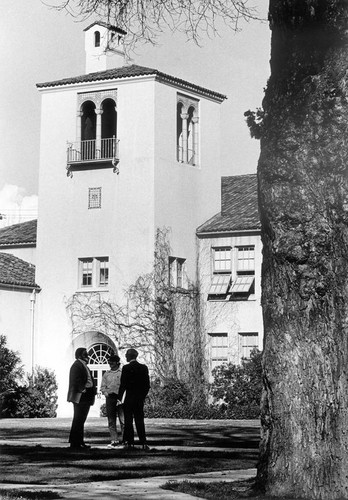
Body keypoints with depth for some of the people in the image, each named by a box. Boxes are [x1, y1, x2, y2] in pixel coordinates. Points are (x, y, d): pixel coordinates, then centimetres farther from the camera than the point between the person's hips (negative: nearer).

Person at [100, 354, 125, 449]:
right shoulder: (106, 374, 16)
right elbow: (102, 387, 17)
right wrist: (106, 393, -2)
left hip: (120, 398, -4)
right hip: (110, 397, 4)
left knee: (123, 419, -9)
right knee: (111, 421, 3)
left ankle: (123, 439, -4)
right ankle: (114, 440, 5)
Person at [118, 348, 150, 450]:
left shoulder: (126, 368, -9)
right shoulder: (144, 368, 4)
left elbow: (123, 385, -10)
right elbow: (147, 385, 6)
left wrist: (119, 398, -2)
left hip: (129, 398, -4)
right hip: (140, 399, 4)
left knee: (128, 421, 3)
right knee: (140, 421, 7)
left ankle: (130, 442, 3)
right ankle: (143, 443, 0)